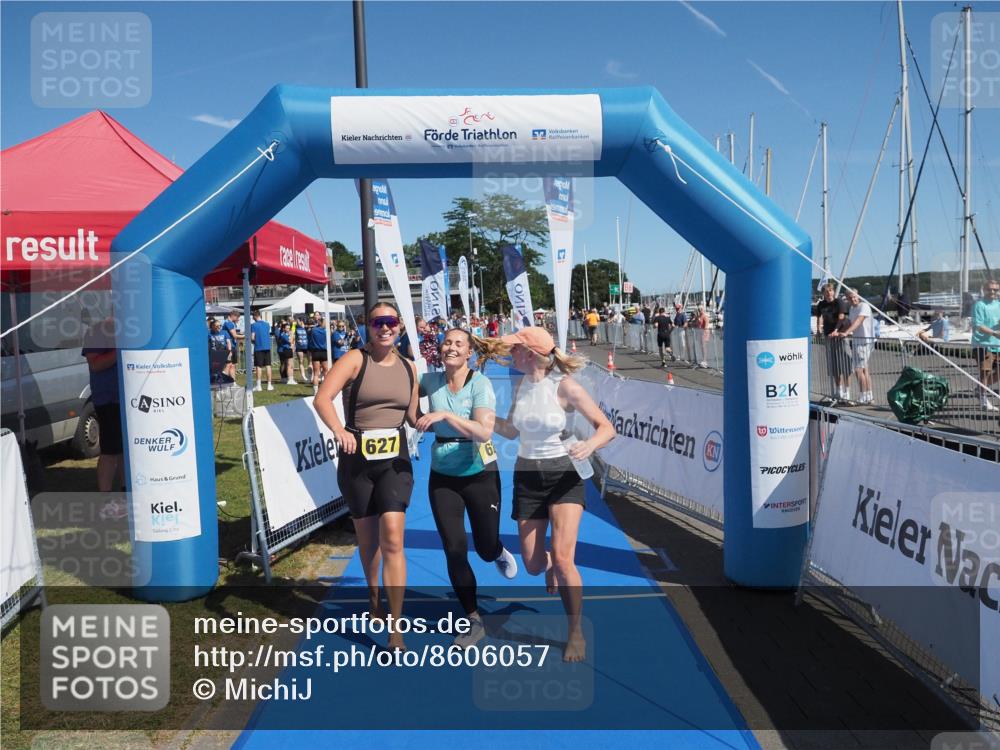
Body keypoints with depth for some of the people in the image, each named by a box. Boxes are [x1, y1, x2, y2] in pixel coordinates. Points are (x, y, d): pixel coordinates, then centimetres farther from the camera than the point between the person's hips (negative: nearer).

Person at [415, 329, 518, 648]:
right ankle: (474, 621, 18)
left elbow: (484, 432, -28)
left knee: (485, 549, 9)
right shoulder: (431, 380, -4)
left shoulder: (480, 383, -16)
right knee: (454, 550, 0)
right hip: (442, 477, 3)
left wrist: (446, 414, -36)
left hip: (480, 475, -3)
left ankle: (498, 552, 50)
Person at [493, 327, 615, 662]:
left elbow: (606, 427, -14)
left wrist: (590, 444, -35)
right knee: (532, 565, 5)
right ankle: (551, 567, 45)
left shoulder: (565, 386, -14)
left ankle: (576, 632, 6)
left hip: (564, 474, -5)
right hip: (527, 476, 5)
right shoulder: (522, 384, 3)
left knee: (562, 558, -16)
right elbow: (511, 430, 13)